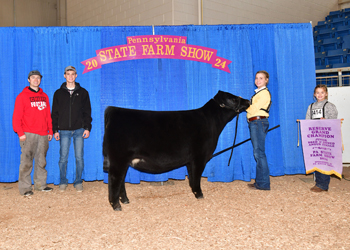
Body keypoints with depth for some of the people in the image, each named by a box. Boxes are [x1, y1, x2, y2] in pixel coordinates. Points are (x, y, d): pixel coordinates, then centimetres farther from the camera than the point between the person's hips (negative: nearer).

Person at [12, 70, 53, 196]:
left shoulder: (44, 96, 16)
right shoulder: (22, 96, 1)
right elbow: (16, 117, -4)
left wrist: (50, 131, 13)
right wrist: (20, 133, -12)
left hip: (43, 134, 5)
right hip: (28, 134, -5)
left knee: (41, 161, 9)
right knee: (26, 161, -4)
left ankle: (40, 184, 18)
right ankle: (25, 188, 2)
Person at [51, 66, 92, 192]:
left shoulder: (83, 92, 8)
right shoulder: (58, 93, 8)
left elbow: (87, 111, 7)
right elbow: (55, 113, 8)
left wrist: (87, 128, -1)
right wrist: (55, 130, 1)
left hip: (79, 130, 0)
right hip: (64, 131, 0)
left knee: (79, 157, 2)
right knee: (63, 158, 3)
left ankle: (78, 182, 13)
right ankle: (63, 182, 17)